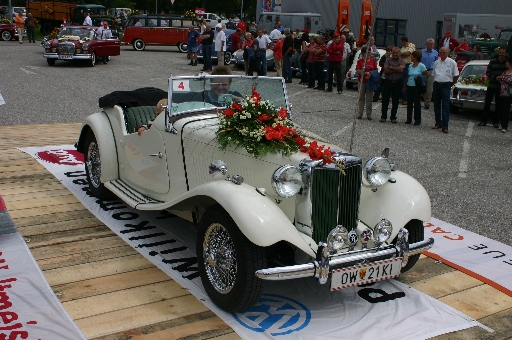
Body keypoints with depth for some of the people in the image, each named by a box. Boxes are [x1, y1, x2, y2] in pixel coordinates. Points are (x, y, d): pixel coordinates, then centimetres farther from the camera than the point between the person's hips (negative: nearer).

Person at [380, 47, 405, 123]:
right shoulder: (388, 60, 4)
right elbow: (385, 71, -9)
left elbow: (401, 69, -16)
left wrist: (391, 67, -10)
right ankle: (383, 116, 11)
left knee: (395, 102, 5)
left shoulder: (402, 61, 3)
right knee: (385, 100, 2)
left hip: (397, 83, 0)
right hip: (388, 82, 0)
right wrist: (396, 70, -12)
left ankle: (393, 117, 14)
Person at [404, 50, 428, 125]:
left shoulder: (421, 66, -7)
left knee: (417, 103, -1)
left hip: (417, 87, -6)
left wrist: (419, 77, -12)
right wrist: (405, 86, 13)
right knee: (409, 103, 9)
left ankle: (417, 120, 6)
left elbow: (426, 74, -5)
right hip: (409, 86, 6)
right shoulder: (410, 65, 11)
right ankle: (409, 119, 17)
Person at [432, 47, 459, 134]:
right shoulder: (436, 62, 11)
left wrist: (450, 84, 5)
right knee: (436, 105, 11)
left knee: (445, 107, -7)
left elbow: (456, 75, 2)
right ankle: (438, 123, 23)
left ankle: (445, 126, -8)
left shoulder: (452, 62, -2)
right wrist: (436, 82, 10)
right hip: (436, 85, 5)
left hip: (446, 86, -5)